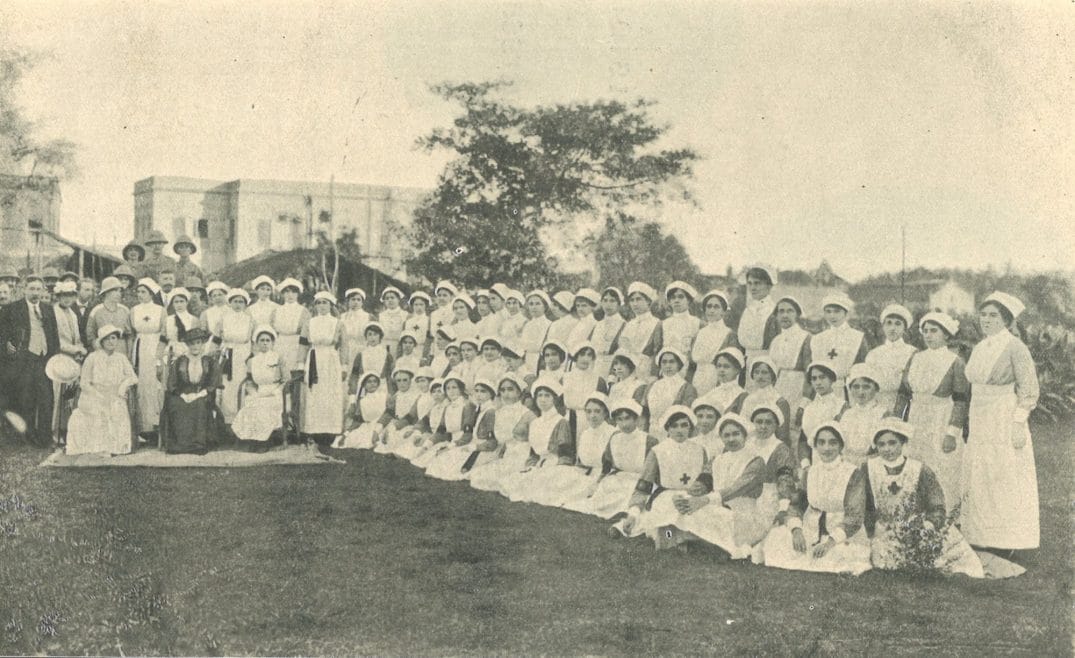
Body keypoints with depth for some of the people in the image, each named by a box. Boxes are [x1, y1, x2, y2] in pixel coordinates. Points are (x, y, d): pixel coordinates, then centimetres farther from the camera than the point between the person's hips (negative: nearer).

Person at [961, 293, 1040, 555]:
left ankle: (1007, 546, 4)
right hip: (979, 425, 7)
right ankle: (982, 542, 15)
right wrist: (969, 422, 14)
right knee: (977, 482, 8)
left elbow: (1029, 390, -11)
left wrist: (1018, 424, -15)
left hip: (1005, 425, -7)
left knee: (1006, 482, -2)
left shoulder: (1015, 348, -9)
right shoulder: (979, 349, 12)